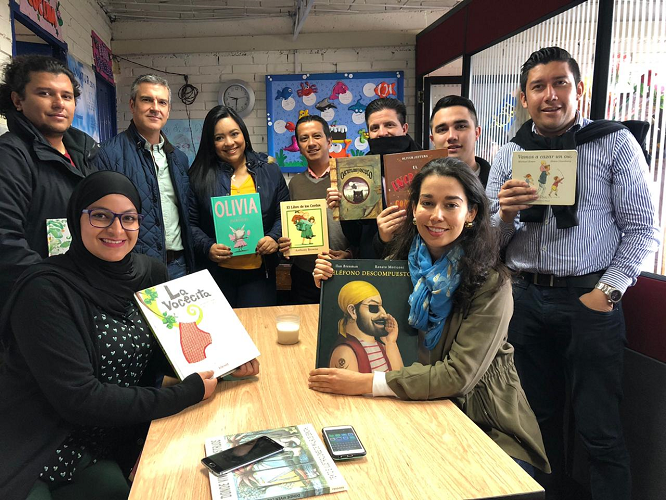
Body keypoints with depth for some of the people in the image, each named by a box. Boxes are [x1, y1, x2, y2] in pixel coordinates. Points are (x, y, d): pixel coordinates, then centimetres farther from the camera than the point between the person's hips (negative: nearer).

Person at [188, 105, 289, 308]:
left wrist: (275, 238, -9)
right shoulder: (200, 176, 3)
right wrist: (207, 247, -14)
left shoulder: (270, 171, 7)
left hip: (259, 273, 1)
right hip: (216, 273, -1)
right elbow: (190, 222, 2)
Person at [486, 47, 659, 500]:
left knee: (600, 431, 4)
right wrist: (507, 213, -15)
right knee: (538, 419, 15)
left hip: (590, 298, -3)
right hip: (526, 300, 3)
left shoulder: (616, 143, 0)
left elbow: (641, 229, -2)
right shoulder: (509, 155, 7)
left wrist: (606, 292, -11)